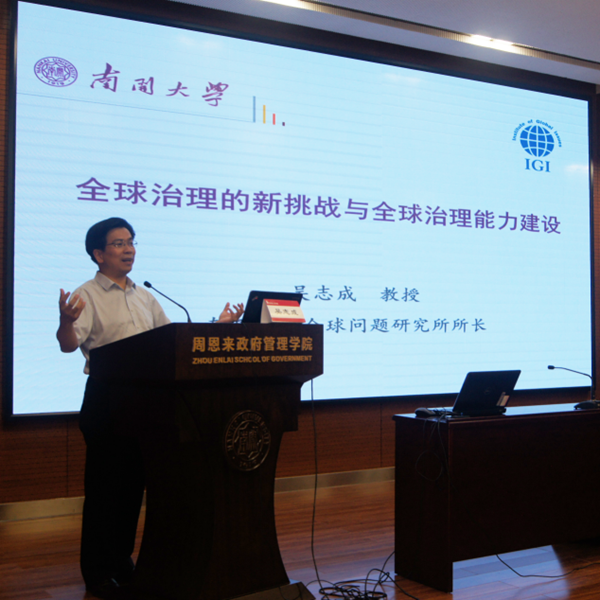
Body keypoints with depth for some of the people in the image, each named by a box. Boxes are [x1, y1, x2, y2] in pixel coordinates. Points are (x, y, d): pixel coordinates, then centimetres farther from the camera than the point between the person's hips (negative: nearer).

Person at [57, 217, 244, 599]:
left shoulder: (145, 297, 15)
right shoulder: (88, 296, -4)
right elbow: (69, 345, -17)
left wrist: (217, 326, 8)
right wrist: (66, 322, -40)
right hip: (106, 398, -6)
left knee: (134, 482, 12)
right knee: (104, 484, 0)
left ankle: (122, 562, 25)